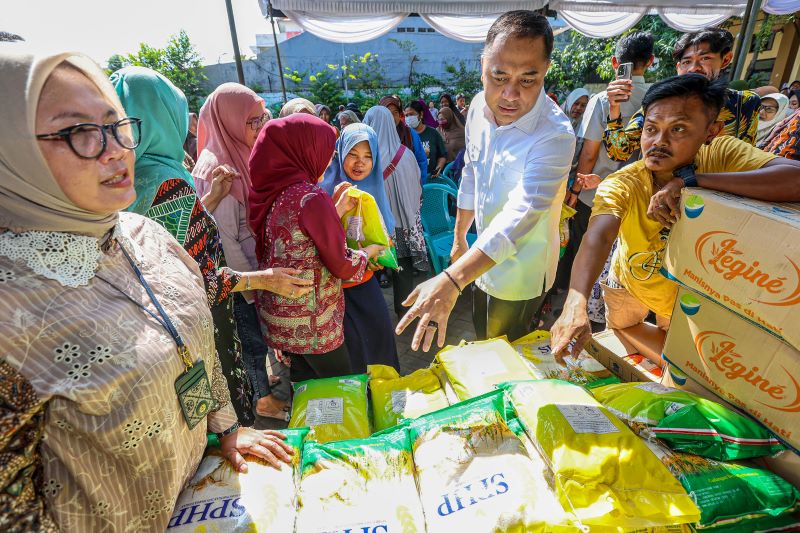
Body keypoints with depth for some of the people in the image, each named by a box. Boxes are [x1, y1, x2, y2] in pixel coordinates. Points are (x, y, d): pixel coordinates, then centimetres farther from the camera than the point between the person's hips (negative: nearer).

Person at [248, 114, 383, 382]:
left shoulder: (271, 192, 1)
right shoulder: (311, 197, -22)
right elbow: (343, 267, -17)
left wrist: (339, 209, 9)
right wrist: (369, 251, 3)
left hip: (277, 313, 8)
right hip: (311, 322, -8)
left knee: (305, 388, 23)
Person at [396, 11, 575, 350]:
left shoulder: (554, 136, -31)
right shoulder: (480, 105, -8)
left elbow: (518, 218, -43)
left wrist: (450, 281, -55)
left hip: (520, 275, -6)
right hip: (483, 259, 7)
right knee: (481, 341, 29)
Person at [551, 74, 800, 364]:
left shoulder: (722, 155, -26)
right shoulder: (621, 185, -32)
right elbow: (597, 238, -50)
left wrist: (691, 181, -48)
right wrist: (575, 302, -67)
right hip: (630, 284, -1)